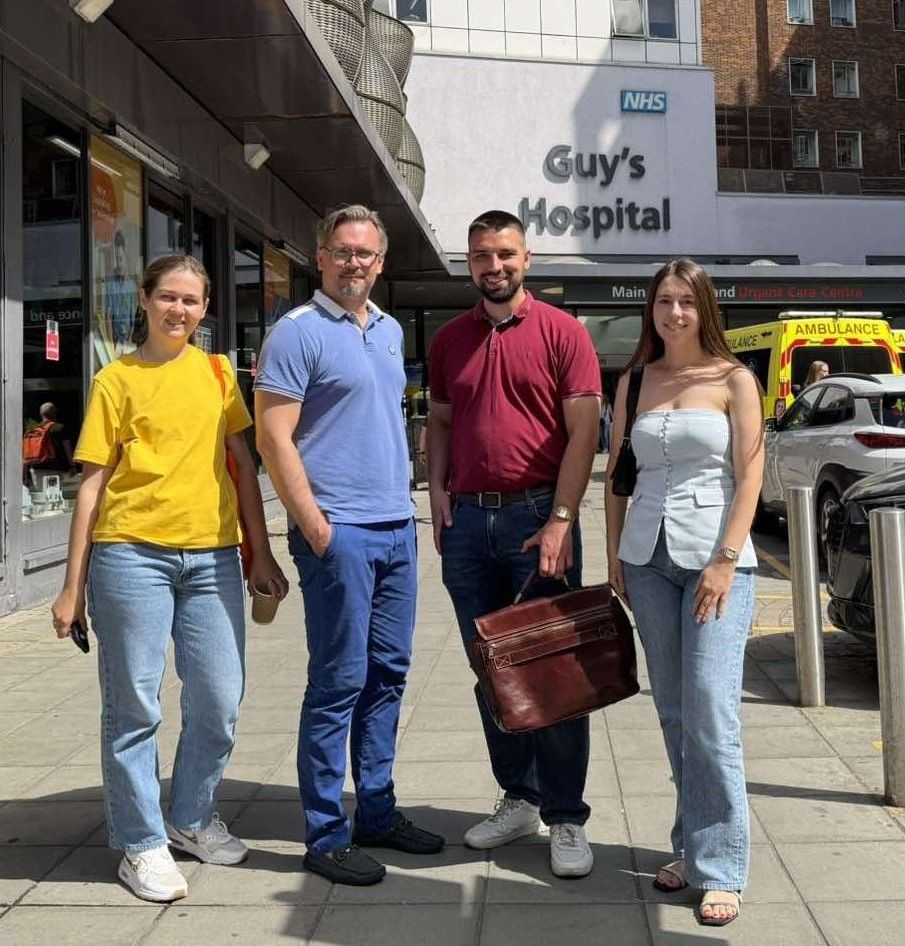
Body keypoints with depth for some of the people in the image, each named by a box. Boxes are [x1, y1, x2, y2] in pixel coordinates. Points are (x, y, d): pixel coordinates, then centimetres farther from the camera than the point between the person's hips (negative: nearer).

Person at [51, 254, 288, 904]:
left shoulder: (216, 371, 12)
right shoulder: (116, 380, 4)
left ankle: (192, 818, 29)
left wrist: (262, 553, 8)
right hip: (132, 552, -3)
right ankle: (142, 843, 19)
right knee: (135, 705, 3)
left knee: (220, 702, 6)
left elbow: (243, 463, 12)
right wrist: (74, 585, 1)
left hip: (213, 555, 3)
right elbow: (93, 483, 3)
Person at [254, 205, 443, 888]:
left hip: (397, 528, 8)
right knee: (339, 683, -2)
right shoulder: (299, 331, -7)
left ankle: (377, 813, 26)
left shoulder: (391, 331, 16)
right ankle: (326, 836, 11)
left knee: (387, 675, 13)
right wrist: (314, 524, -17)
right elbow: (273, 436, -12)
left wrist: (407, 503, 16)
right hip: (340, 533, -7)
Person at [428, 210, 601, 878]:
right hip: (468, 518, 5)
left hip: (537, 515, -5)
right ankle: (518, 799, 26)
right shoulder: (450, 340, 13)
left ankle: (566, 818, 12)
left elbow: (583, 431, -7)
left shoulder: (561, 332, -2)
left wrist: (561, 520, -15)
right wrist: (438, 491, 2)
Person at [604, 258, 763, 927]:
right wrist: (614, 554, 7)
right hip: (648, 558, 4)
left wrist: (725, 561, -13)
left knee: (711, 711, -8)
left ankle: (719, 867, 3)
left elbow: (749, 477, -5)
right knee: (673, 712, 9)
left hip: (715, 556, -4)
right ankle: (692, 848, 22)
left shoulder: (734, 379, 1)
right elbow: (616, 475, 13)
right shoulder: (634, 382, 11)